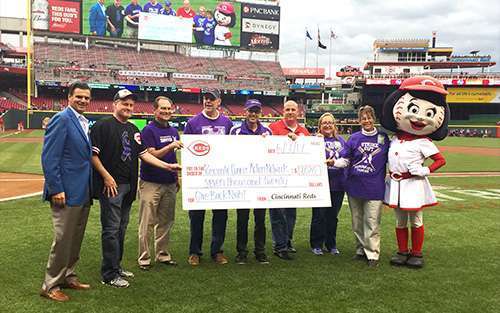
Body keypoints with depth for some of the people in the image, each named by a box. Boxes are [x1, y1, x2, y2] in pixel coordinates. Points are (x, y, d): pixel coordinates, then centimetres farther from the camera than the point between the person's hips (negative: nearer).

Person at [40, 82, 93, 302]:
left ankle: (68, 277, 30)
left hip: (83, 192, 9)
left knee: (76, 239, 17)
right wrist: (55, 189, -20)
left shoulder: (84, 122, 14)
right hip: (66, 192, -9)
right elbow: (49, 157, -18)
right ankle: (50, 285, 13)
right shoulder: (62, 119, -13)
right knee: (63, 240, -1)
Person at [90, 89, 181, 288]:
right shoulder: (102, 126, -6)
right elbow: (92, 154, -11)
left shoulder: (133, 130, 16)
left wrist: (167, 166, 5)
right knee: (111, 229, -5)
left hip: (129, 186, 8)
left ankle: (116, 267, 25)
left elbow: (143, 153, 14)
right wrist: (106, 177, -17)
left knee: (121, 229, 14)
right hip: (111, 185, -8)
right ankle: (109, 274, 2)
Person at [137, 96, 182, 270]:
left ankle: (163, 254, 23)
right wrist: (170, 146, -26)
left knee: (166, 222, 12)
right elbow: (150, 155, -16)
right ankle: (144, 258, 8)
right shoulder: (149, 130, -7)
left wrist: (177, 177, 17)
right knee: (147, 223, 0)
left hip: (170, 183, 7)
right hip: (151, 183, -6)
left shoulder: (174, 131, 13)